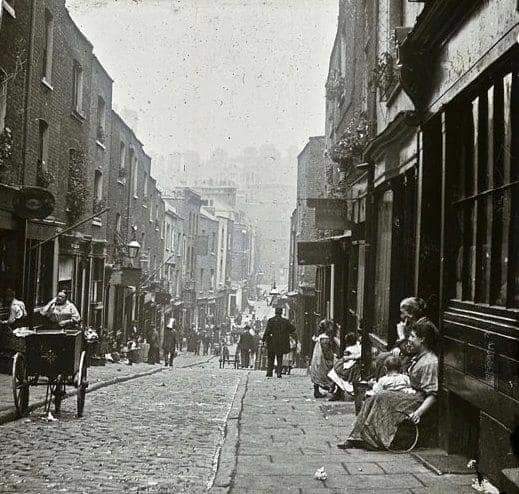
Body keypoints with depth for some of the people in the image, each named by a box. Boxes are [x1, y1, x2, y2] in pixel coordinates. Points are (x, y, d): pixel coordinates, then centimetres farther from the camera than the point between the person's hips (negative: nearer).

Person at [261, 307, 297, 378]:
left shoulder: (271, 321, -6)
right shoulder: (285, 321, -1)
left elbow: (267, 331, -9)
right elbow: (293, 330, 6)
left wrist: (263, 340, -2)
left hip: (271, 343, -1)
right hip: (281, 343, 1)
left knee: (270, 358, 10)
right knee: (279, 359, 9)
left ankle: (269, 373, 7)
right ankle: (279, 373, 0)